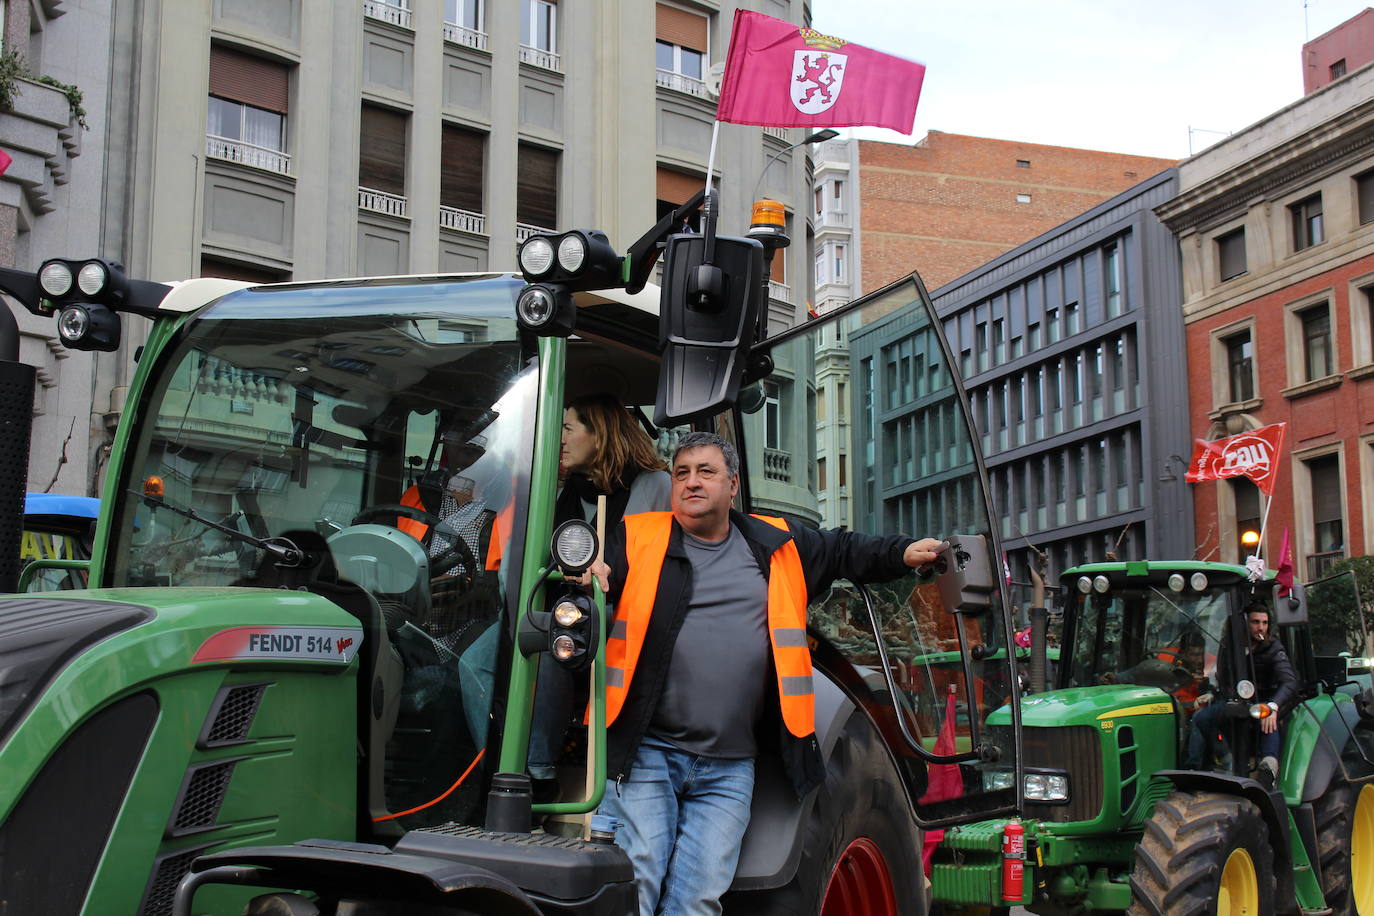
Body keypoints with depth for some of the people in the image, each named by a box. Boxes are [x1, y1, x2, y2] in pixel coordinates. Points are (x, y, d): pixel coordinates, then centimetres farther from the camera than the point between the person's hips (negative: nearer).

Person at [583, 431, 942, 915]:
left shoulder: (779, 545, 14)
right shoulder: (636, 538, 5)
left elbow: (843, 552, 26)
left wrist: (903, 554, 15)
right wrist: (585, 580, -20)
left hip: (728, 769, 2)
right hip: (643, 752, -2)